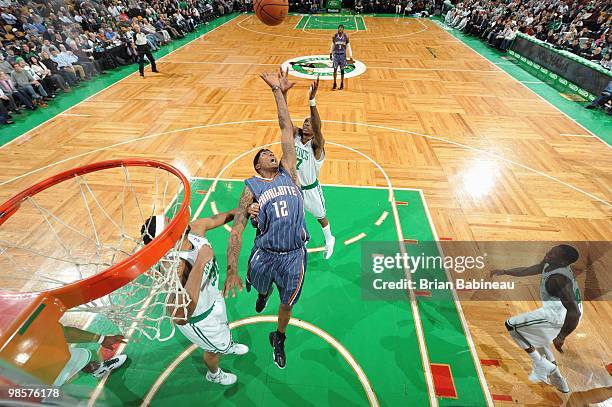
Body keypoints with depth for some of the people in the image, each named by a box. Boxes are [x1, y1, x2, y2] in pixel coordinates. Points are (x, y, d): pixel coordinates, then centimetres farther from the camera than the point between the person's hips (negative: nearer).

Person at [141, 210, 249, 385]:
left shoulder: (193, 230, -24)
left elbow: (214, 219, -3)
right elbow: (180, 317, -56)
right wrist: (200, 264, -57)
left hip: (213, 297, 6)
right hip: (198, 318, -6)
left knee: (224, 327, 36)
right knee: (215, 348, 26)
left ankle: (229, 346, 72)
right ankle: (214, 375, 62)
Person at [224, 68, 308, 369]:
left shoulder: (288, 172, 1)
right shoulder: (252, 187, -6)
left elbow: (286, 129, -1)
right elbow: (236, 231, -12)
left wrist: (279, 92, -1)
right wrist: (232, 270, -21)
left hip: (294, 255, 2)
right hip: (264, 254, -1)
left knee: (287, 304, 20)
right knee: (261, 288, 28)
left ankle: (278, 339, 51)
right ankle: (263, 294, 68)